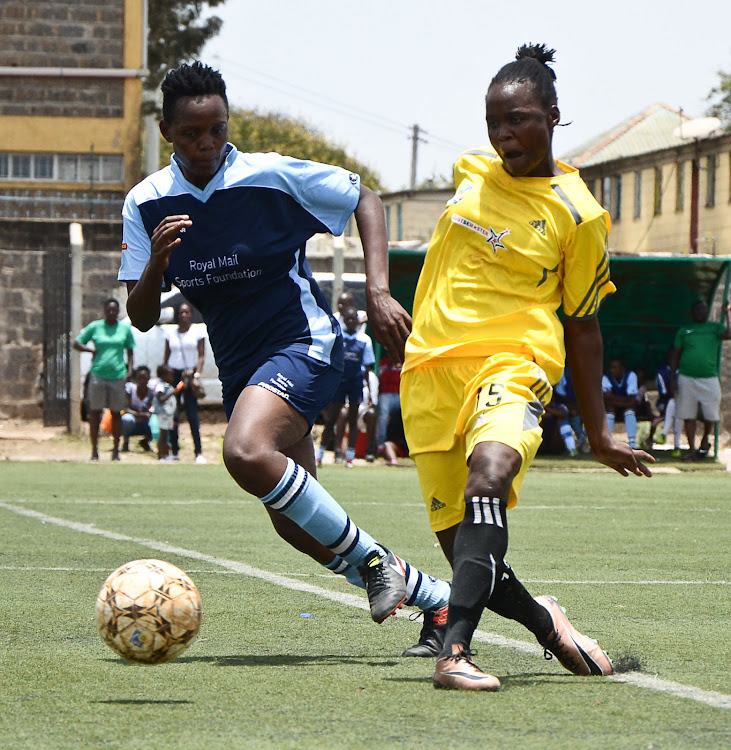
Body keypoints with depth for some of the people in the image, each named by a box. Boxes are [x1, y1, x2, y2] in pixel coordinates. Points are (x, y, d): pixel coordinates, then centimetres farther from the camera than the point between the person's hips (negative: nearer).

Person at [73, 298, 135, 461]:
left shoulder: (125, 328, 8)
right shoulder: (95, 327, 5)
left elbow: (130, 351, 13)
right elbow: (76, 344, 9)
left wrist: (130, 370, 0)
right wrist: (92, 350, -7)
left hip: (118, 376, 1)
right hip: (98, 375, -1)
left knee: (116, 413, 5)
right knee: (95, 412, 2)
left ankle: (116, 451, 12)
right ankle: (94, 450, 7)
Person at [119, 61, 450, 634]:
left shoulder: (272, 175, -12)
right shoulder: (146, 205, -1)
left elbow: (365, 199, 0)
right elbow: (142, 318, 1)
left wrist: (379, 292, -11)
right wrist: (156, 260, -20)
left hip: (303, 344, -6)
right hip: (239, 365, 6)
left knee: (247, 452, -33)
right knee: (296, 526, 8)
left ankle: (372, 559, -16)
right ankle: (439, 599, 23)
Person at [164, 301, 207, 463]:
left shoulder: (198, 330, 2)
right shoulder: (171, 332, 10)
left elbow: (201, 355, -1)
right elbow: (166, 357, 14)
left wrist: (197, 376, -11)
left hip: (190, 373, -3)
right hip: (173, 374, 3)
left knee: (192, 413, -10)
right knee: (172, 414, 1)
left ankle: (199, 452, -10)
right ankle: (174, 451, 7)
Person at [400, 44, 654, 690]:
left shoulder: (578, 214, -1)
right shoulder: (471, 171, 11)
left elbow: (583, 326, 8)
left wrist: (598, 432, 10)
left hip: (513, 360, -5)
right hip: (430, 368, 5)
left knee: (490, 473, -37)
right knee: (465, 552, -2)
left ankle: (454, 649, -46)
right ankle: (544, 621, 27)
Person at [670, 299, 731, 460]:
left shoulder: (715, 328, 9)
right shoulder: (684, 331, 13)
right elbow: (675, 356, 13)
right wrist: (673, 378, 4)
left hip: (709, 379, -1)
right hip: (687, 379, 1)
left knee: (711, 415, 0)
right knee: (689, 416, 0)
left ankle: (705, 441, 25)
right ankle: (692, 448, 7)